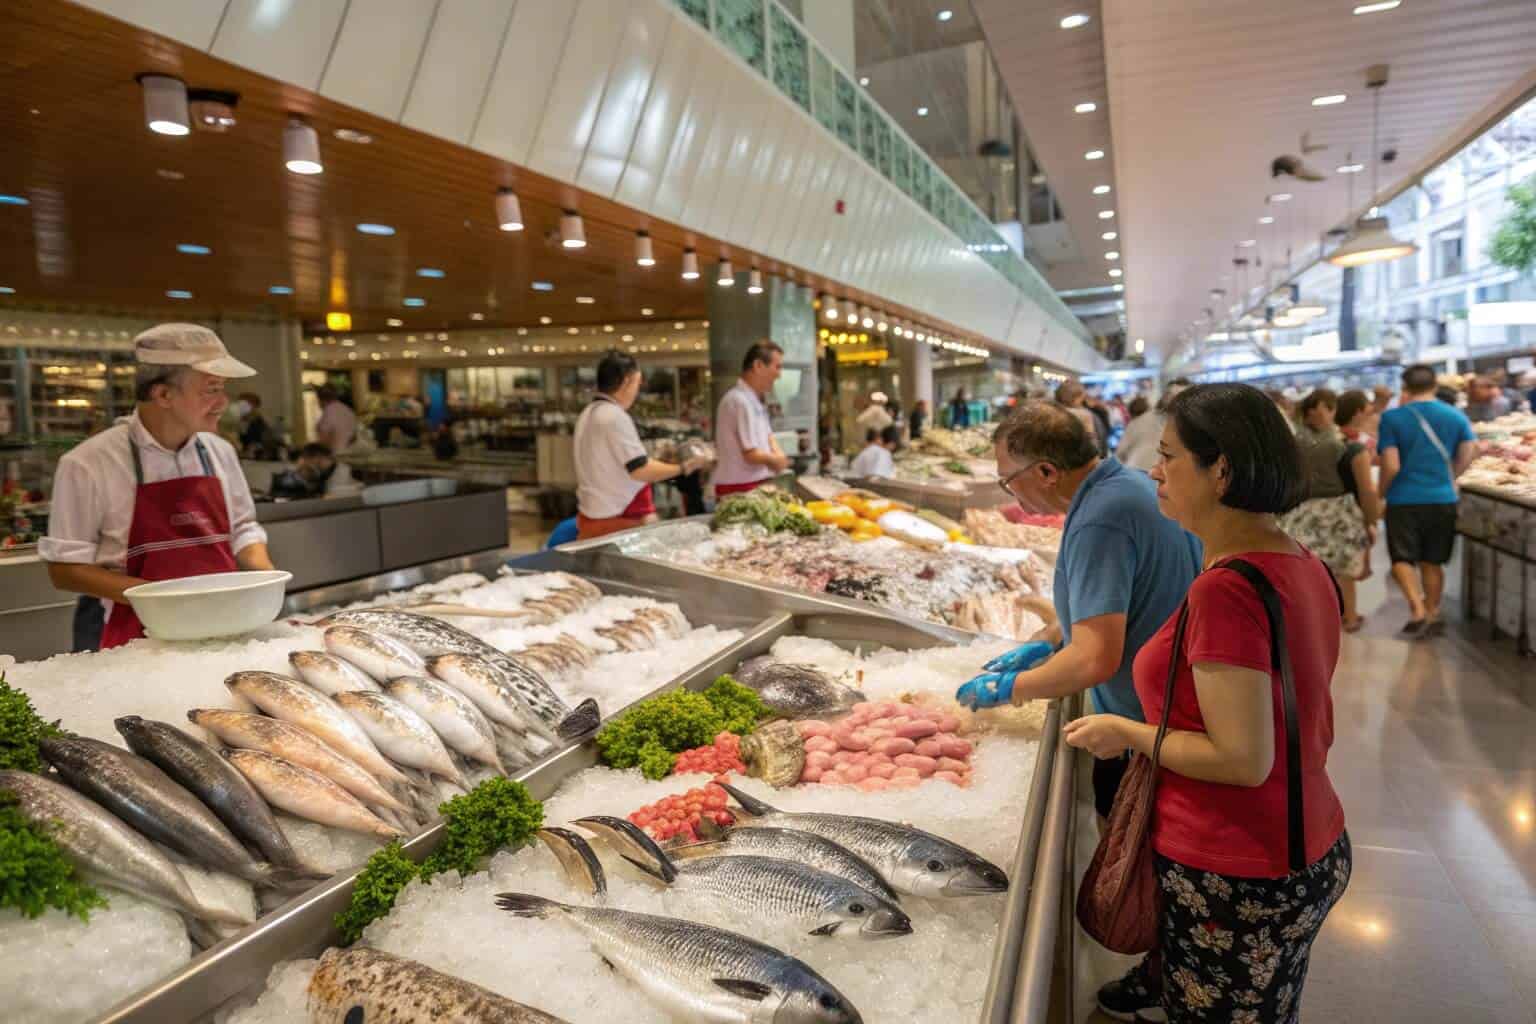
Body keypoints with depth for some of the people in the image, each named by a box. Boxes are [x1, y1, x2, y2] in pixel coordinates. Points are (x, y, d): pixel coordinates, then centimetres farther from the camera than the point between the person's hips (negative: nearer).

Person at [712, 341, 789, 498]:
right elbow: (751, 455, -20)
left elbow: (767, 435, 23)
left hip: (756, 485, 10)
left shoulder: (756, 398, 14)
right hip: (740, 489, -10)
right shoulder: (741, 401, -19)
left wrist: (777, 455, 2)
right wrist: (775, 459, -1)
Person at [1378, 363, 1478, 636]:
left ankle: (1417, 609, -10)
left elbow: (1391, 466, -13)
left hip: (1404, 499, -4)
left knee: (1403, 559, 6)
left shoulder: (1392, 417, -9)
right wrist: (1445, 479, 20)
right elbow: (1466, 457, 3)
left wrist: (1380, 492, 3)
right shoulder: (1457, 416, 3)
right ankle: (1432, 615, 22)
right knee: (1432, 562, 15)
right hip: (1443, 499, 4)